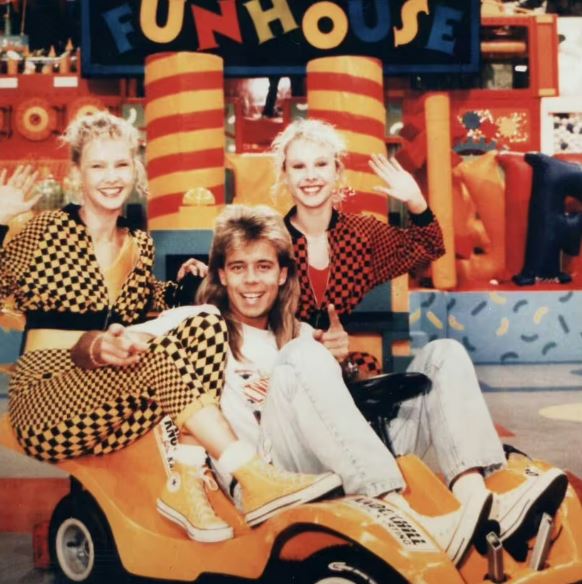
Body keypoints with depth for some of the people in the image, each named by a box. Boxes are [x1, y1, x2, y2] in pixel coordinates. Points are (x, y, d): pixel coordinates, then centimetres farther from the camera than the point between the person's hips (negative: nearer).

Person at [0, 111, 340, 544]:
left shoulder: (140, 245, 13)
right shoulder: (48, 229, -1)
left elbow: (145, 317, 14)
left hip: (116, 390, 5)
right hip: (47, 401, -5)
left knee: (203, 324, -20)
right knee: (155, 353, -33)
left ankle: (186, 479, -31)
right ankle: (253, 478, -35)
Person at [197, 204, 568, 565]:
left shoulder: (298, 333, 26)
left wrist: (339, 363, 1)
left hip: (351, 468, 5)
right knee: (301, 358, -31)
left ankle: (478, 502, -33)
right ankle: (415, 526, -45)